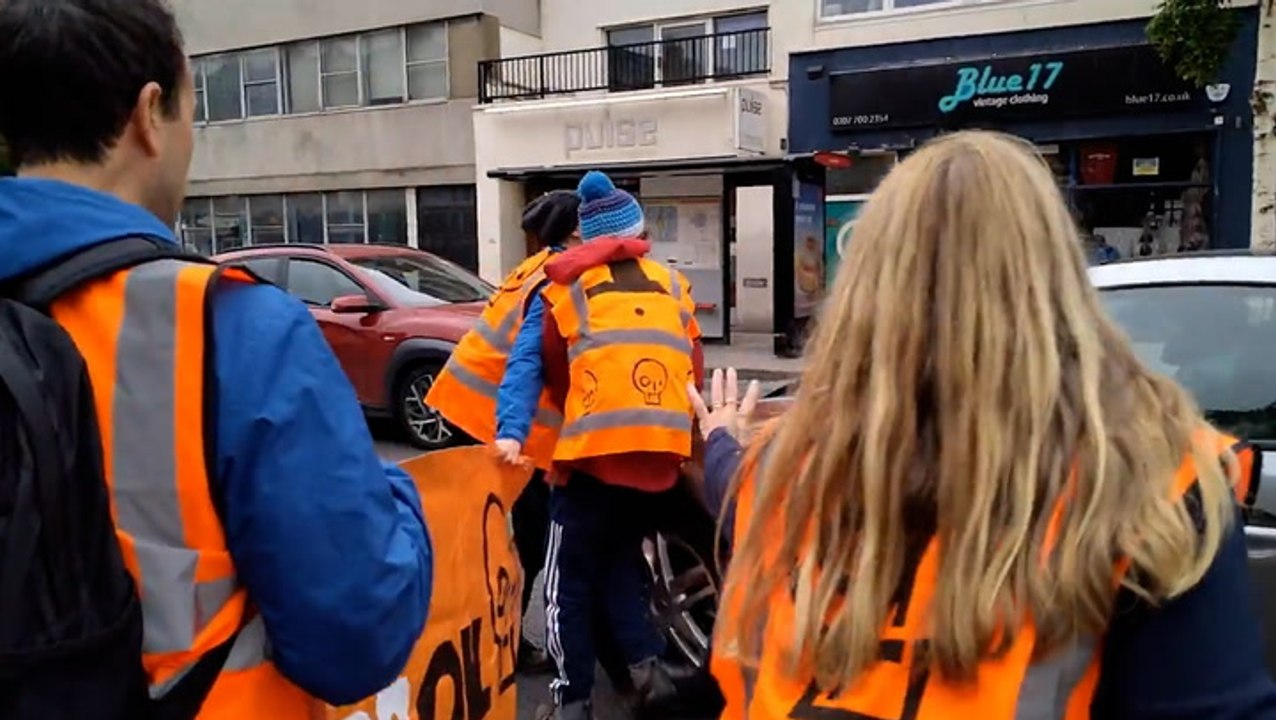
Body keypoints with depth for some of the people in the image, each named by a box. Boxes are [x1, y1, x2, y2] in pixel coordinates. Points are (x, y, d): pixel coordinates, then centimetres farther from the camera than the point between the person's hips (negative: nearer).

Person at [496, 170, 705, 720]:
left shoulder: (562, 291, 7)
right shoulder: (674, 287, 15)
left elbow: (527, 366, -5)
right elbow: (694, 373, 16)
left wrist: (511, 433, -12)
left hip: (593, 453, -4)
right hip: (662, 454, 4)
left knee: (570, 578, 9)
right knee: (621, 558, 24)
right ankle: (645, 662, 12)